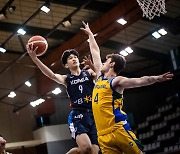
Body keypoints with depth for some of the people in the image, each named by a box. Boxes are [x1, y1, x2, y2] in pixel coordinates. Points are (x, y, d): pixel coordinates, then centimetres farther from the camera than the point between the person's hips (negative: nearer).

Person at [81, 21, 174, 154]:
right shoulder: (100, 77, 20)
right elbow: (95, 52, 30)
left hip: (118, 130, -6)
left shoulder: (116, 81, -1)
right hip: (103, 135, 6)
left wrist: (156, 78, -35)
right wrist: (90, 34, 41)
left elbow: (139, 81, -17)